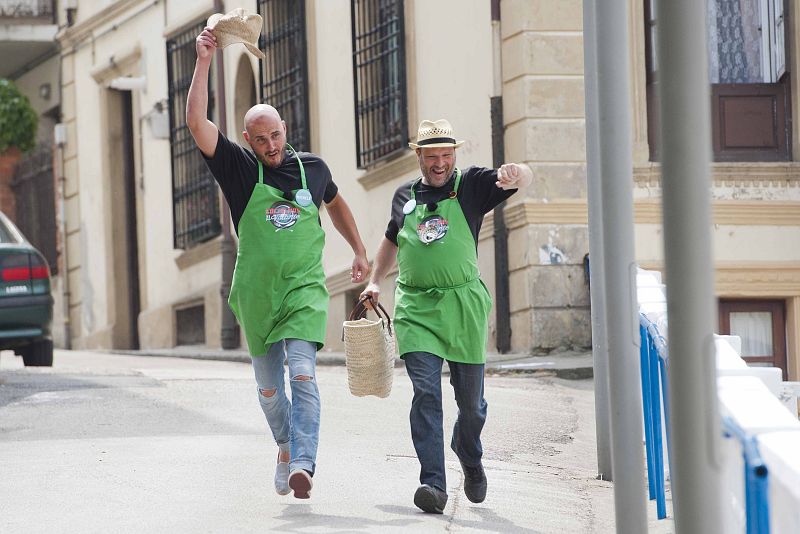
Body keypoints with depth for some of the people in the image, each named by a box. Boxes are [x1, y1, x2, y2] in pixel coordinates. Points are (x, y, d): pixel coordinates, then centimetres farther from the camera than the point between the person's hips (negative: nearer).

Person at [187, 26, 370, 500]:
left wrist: (360, 253, 26)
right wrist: (204, 61, -17)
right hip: (257, 293, 1)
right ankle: (287, 448, 36)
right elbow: (197, 122, -12)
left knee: (303, 373, -18)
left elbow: (335, 203, 26)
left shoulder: (312, 167, 5)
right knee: (268, 386, 10)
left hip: (305, 288, -1)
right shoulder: (240, 168, -1)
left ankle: (303, 463, -26)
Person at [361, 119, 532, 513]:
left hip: (463, 305, -1)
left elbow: (524, 178, -15)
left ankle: (470, 460, 38)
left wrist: (516, 174, -39)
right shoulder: (405, 196, 11)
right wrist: (375, 282, 21)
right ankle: (433, 483, -20)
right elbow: (392, 240, 30)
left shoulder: (470, 185, 1)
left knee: (470, 399, 7)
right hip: (415, 307, 1)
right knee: (426, 392, -14)